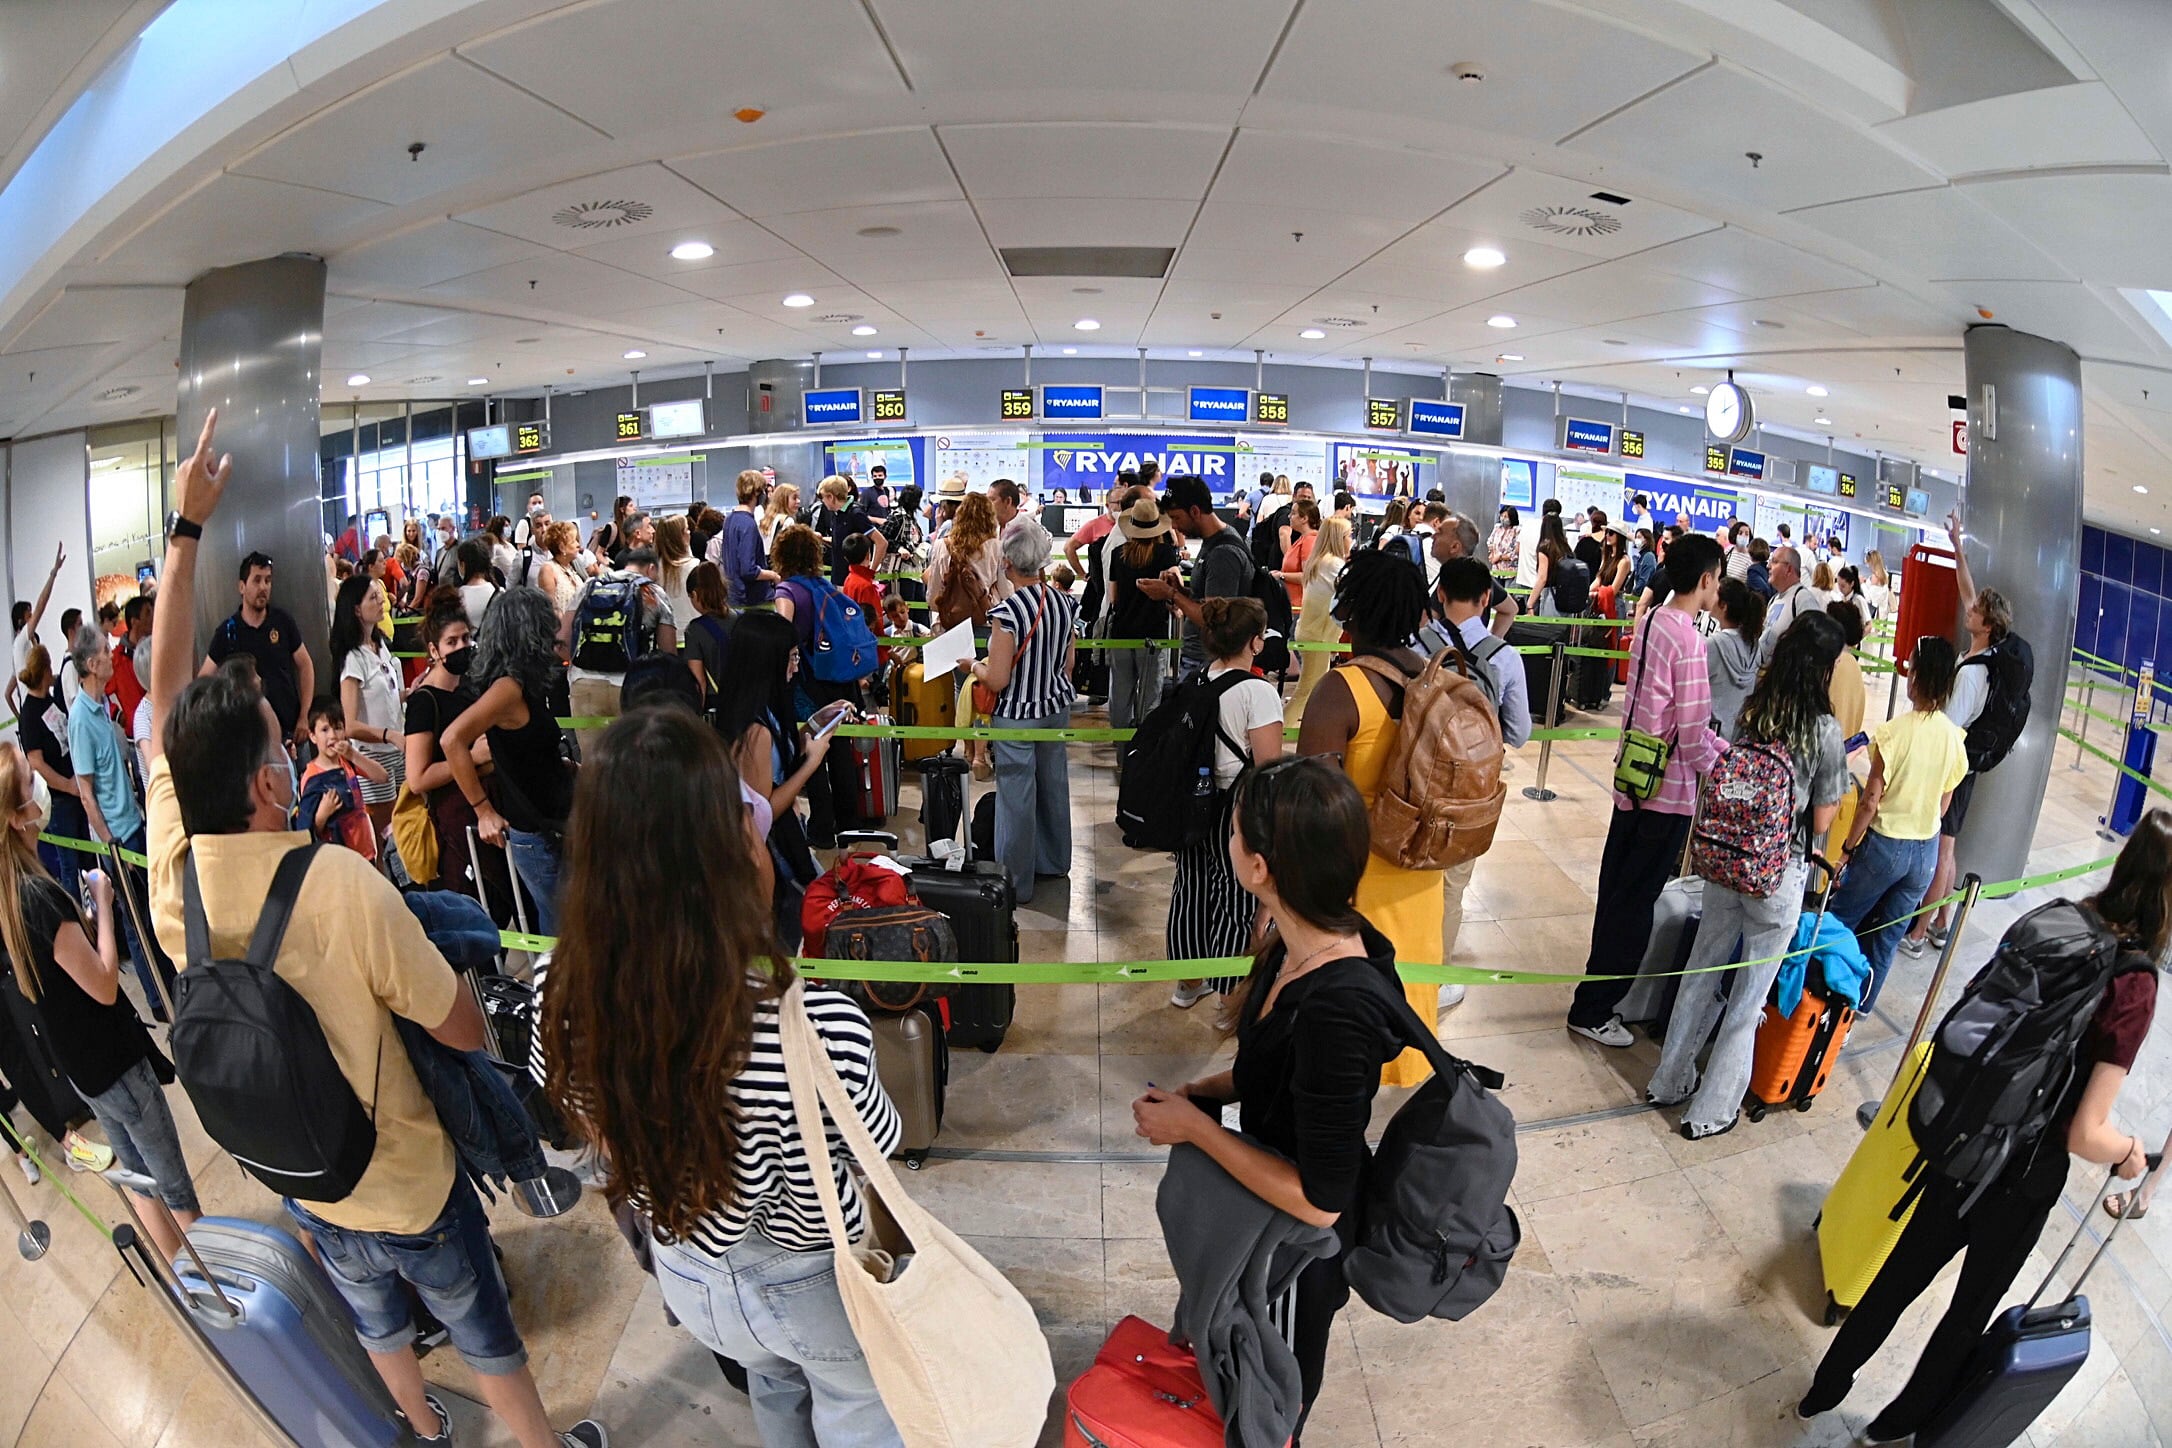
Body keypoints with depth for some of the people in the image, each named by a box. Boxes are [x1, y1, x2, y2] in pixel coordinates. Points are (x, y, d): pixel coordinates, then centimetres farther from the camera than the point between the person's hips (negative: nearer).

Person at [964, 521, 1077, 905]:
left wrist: (973, 665, -3)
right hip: (1057, 708, 7)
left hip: (1017, 716, -7)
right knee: (1054, 786, 20)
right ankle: (1053, 862, 38)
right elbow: (1068, 663, 7)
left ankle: (1016, 883, 17)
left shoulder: (1007, 612, -24)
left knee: (1016, 797, 5)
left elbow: (997, 681, -22)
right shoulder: (1063, 602, -4)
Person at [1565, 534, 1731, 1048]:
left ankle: (1603, 984, 37)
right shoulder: (1689, 642, -22)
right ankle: (1594, 1010, 15)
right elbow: (1693, 735, -20)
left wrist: (1722, 745, 11)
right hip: (1670, 791, -8)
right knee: (1636, 903, 4)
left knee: (1617, 891, 20)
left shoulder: (1650, 621, 4)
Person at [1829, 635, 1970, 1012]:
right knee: (1887, 935, 16)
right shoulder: (1955, 737, -2)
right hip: (1926, 850, 5)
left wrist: (1849, 847, -7)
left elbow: (1871, 801, -16)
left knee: (1840, 921, 11)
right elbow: (1944, 803, 8)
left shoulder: (1895, 731, -19)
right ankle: (1862, 1003, 26)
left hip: (1884, 844, -5)